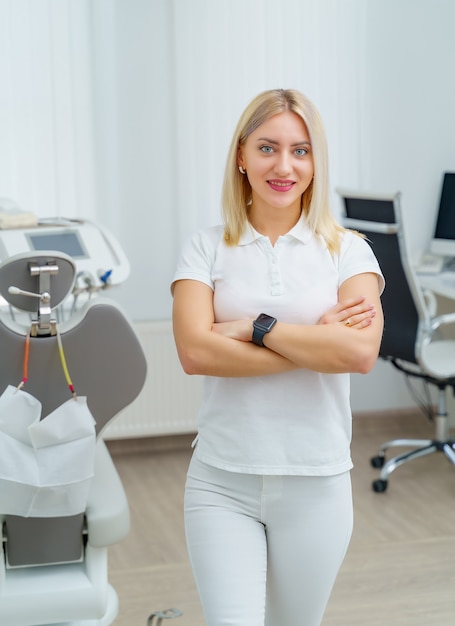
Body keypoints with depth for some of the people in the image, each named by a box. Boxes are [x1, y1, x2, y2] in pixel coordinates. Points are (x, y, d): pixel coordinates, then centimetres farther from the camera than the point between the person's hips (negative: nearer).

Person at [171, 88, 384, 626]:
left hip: (315, 484, 1)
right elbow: (194, 351, -15)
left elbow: (360, 352, -16)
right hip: (223, 482, -1)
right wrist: (316, 344, -14)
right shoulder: (206, 248, 1)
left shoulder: (346, 250, 1)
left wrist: (256, 328, -13)